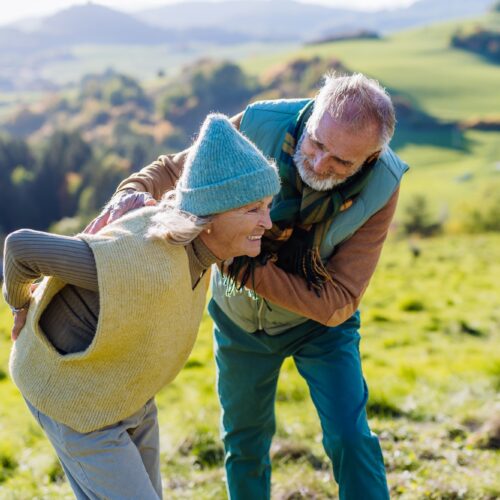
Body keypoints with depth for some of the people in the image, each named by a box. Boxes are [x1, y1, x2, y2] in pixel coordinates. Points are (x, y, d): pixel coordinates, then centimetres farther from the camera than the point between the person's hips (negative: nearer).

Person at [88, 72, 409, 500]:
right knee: (245, 440, 16)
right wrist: (134, 191, -38)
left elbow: (336, 303, -32)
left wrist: (244, 267, -40)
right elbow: (177, 168, -14)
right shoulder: (261, 126, -31)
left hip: (318, 319, -2)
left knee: (349, 438, -13)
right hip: (240, 315, 2)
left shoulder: (380, 189, -31)